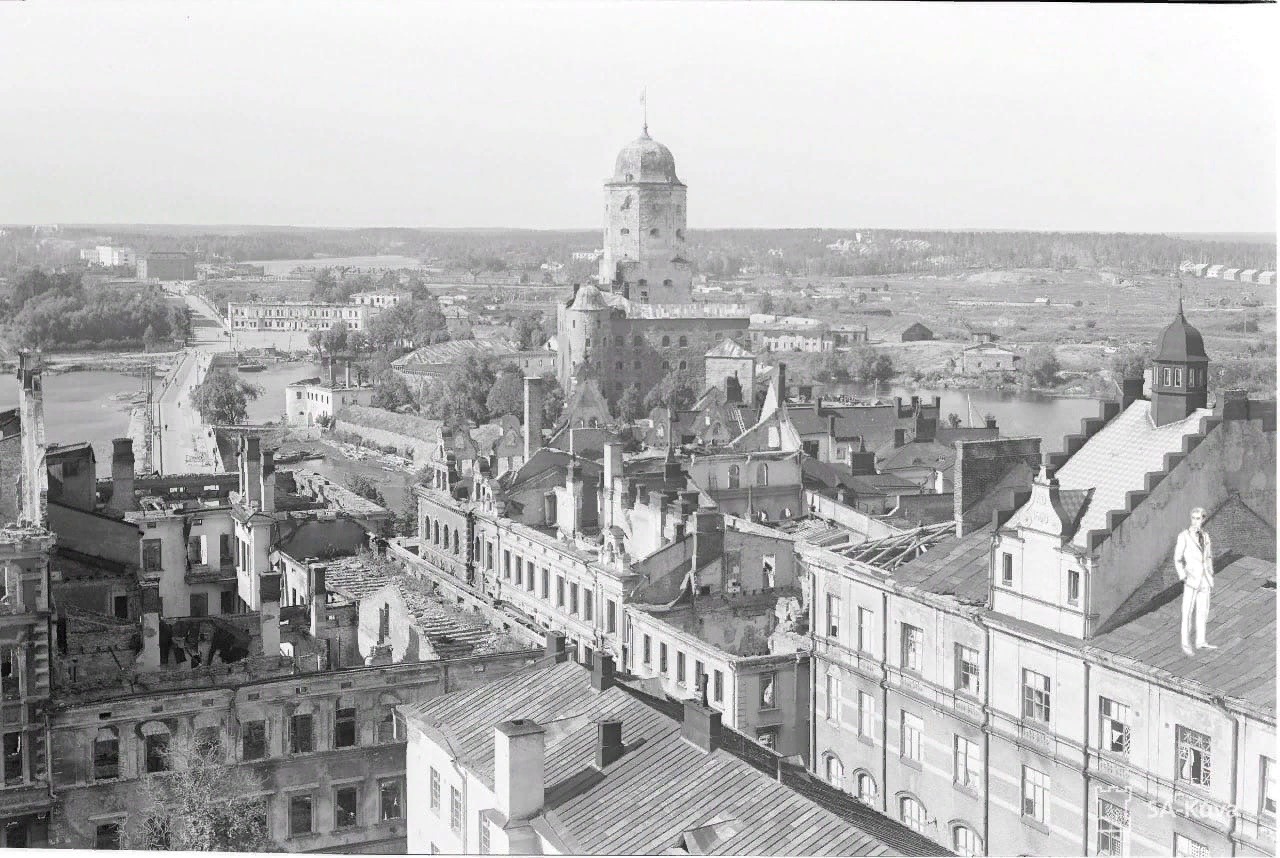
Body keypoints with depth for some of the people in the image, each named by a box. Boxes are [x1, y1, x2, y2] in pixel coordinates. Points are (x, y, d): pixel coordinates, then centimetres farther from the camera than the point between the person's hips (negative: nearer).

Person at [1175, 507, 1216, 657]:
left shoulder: (1205, 536, 7)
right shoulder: (1184, 536, -10)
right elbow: (1177, 559, -7)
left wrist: (1211, 576, 14)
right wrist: (1183, 577, -15)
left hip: (1204, 579, 5)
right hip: (1191, 579, -5)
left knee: (1203, 611, 11)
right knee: (1188, 612, -1)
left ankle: (1200, 641, 20)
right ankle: (1186, 644, 7)